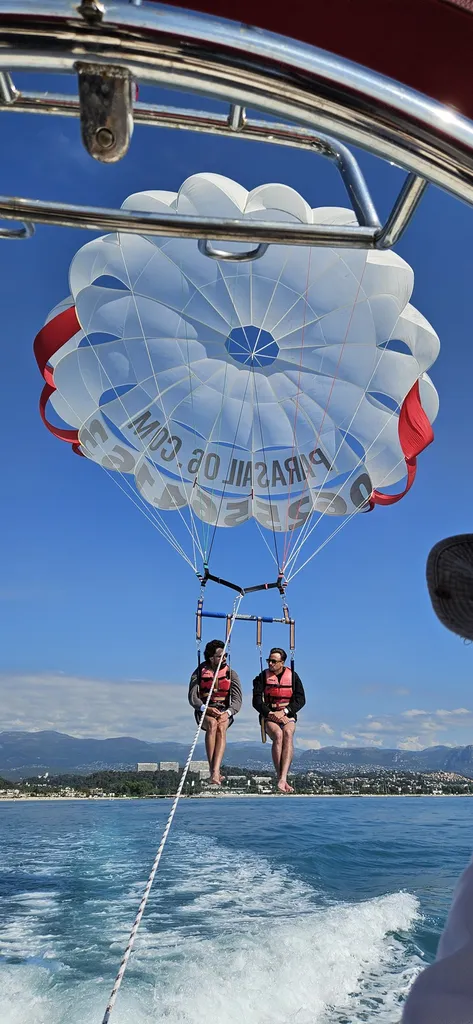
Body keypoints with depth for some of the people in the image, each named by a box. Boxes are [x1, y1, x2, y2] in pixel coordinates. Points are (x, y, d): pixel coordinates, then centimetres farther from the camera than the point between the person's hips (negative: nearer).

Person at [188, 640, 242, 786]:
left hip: (224, 712, 1)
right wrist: (206, 709, -23)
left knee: (221, 727, -34)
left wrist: (227, 713, -23)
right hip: (204, 711, 0)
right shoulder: (199, 673, 4)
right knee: (212, 724, -35)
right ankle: (213, 770, -36)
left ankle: (215, 772, -45)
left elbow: (237, 700, -3)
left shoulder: (231, 674, 5)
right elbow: (192, 698, -4)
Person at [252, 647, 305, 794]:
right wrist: (271, 713, -15)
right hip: (268, 717, 0)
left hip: (288, 716, 0)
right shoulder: (262, 677, 5)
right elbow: (256, 700, -1)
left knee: (288, 734, -34)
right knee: (278, 734, -33)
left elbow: (300, 699, 1)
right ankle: (281, 779, -32)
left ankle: (282, 779, -43)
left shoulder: (293, 676, 7)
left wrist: (284, 712, -12)